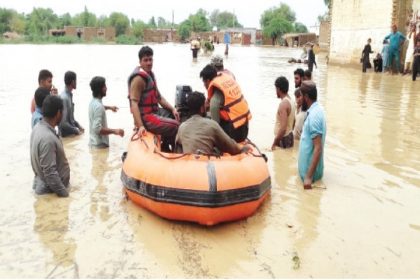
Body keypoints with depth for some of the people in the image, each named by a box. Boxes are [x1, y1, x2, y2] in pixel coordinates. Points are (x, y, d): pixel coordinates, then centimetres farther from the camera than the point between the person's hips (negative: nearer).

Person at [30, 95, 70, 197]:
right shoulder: (47, 138, -31)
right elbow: (50, 173, -29)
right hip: (50, 191, -9)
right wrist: (64, 193, -20)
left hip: (43, 184, 9)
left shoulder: (38, 127, 0)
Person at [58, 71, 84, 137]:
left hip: (71, 133, 8)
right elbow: (63, 123, -23)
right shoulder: (64, 98, -21)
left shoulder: (69, 95, 6)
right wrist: (76, 131, -14)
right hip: (66, 135, -8)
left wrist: (78, 125, 7)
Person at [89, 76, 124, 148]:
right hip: (99, 145, -10)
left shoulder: (93, 102, 7)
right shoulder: (98, 106, -24)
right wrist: (114, 131, -29)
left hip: (94, 142, 10)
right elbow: (97, 129, -30)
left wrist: (109, 107, 35)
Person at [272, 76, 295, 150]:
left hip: (283, 139, -10)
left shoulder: (283, 104, -21)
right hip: (289, 136, 10)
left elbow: (283, 128, -27)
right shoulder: (290, 101, 8)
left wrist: (274, 143, -22)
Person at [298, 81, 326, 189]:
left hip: (310, 170, -9)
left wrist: (309, 177, -28)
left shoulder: (313, 116, -25)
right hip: (309, 166, 9)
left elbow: (318, 148, -28)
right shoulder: (316, 109, 5)